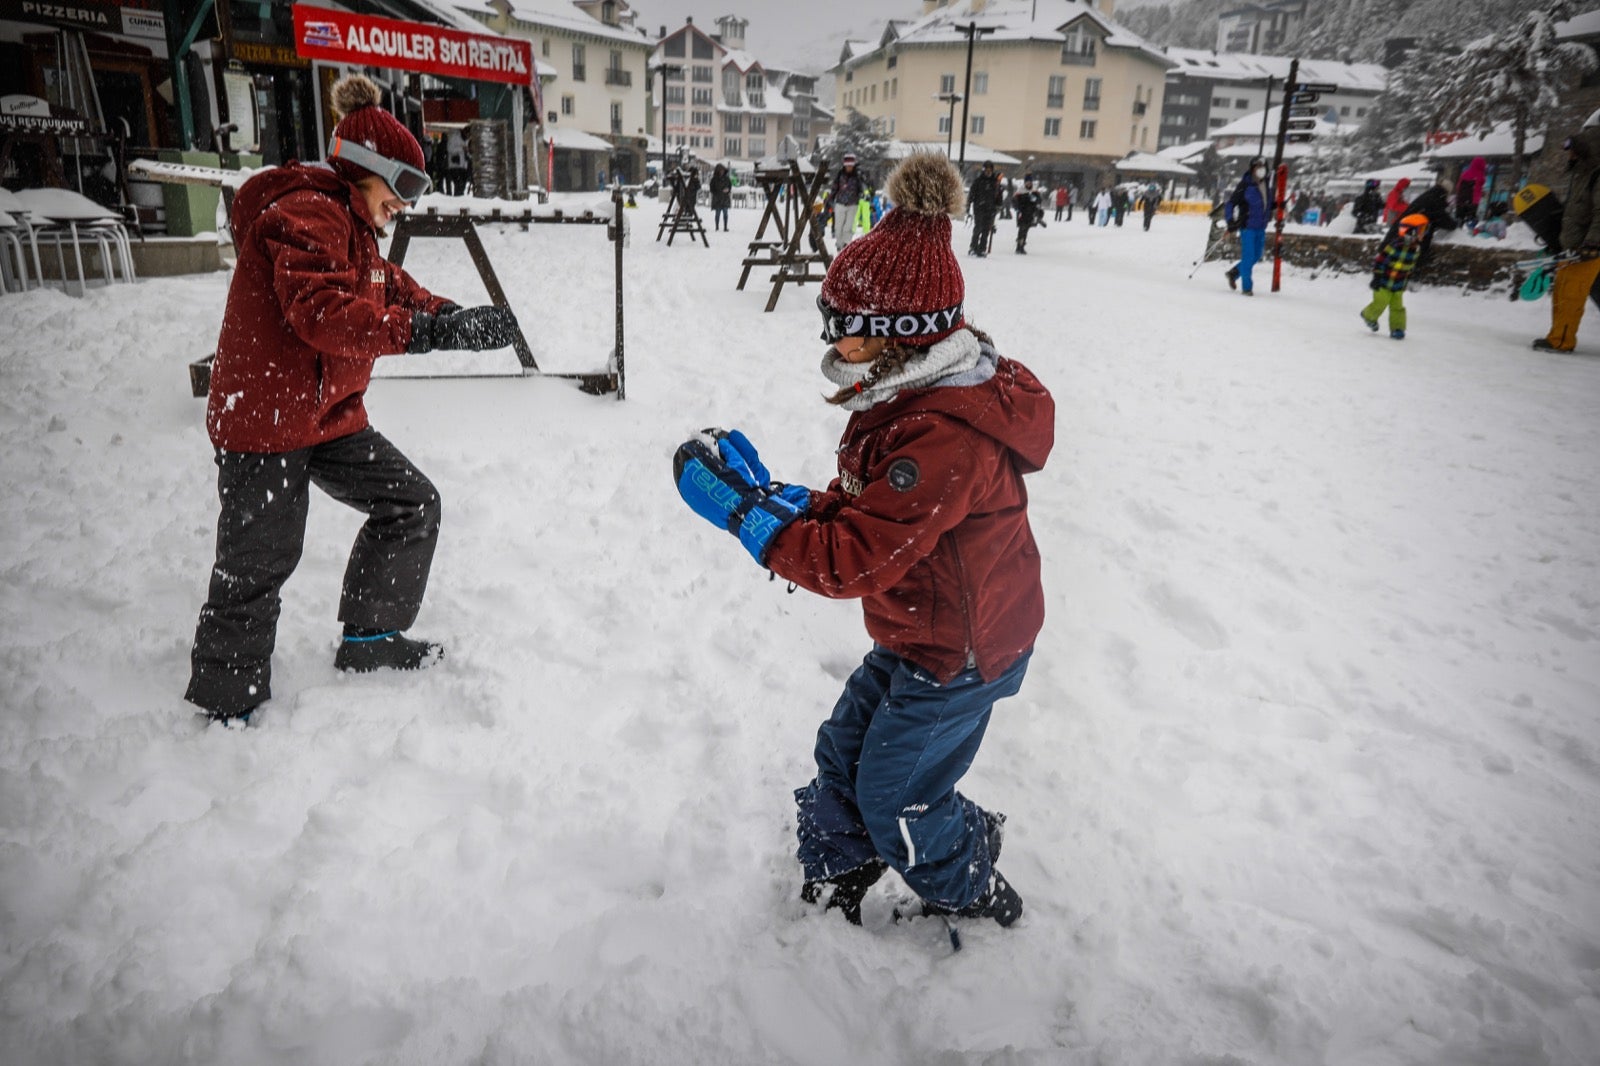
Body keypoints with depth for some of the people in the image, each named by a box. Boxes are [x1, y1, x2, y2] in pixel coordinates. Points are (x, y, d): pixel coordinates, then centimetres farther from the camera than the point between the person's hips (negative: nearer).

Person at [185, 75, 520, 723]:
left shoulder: (351, 226, 17)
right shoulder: (307, 213, -17)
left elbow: (388, 290, 17)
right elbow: (322, 312, -31)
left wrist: (452, 316, -2)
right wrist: (429, 332, -36)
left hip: (329, 415, 10)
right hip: (264, 418, -10)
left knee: (412, 503, 9)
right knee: (257, 566, 0)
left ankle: (369, 639, 20)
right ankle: (225, 705, 17)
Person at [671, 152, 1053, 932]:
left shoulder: (945, 437, -36)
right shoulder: (916, 398, -1)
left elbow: (853, 562, -36)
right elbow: (865, 507, 5)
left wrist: (743, 507, -32)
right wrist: (780, 499, -12)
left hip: (960, 655, -9)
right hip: (921, 631, 9)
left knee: (895, 794, 11)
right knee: (843, 751, 20)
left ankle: (974, 898, 38)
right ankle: (833, 877, 42)